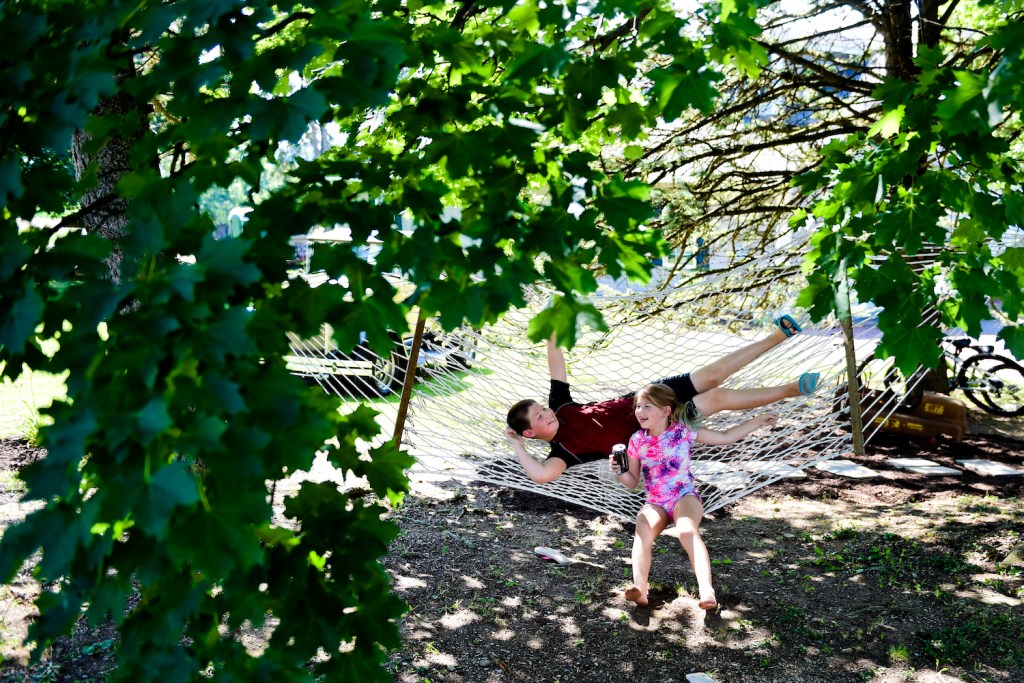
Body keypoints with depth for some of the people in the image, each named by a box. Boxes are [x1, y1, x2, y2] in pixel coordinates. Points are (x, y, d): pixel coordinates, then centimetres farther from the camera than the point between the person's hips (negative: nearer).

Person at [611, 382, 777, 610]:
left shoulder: (683, 432, -1)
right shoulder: (637, 441, 5)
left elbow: (725, 437, 7)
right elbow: (633, 481, 14)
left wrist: (757, 421, 2)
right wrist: (620, 471, -8)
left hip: (685, 496, -2)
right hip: (655, 503, 2)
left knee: (687, 531, -36)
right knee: (642, 533, -33)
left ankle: (706, 589, -51)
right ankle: (639, 588, -51)